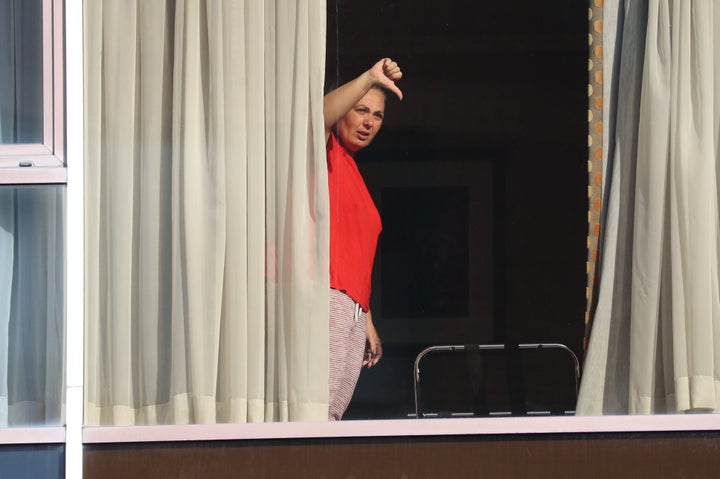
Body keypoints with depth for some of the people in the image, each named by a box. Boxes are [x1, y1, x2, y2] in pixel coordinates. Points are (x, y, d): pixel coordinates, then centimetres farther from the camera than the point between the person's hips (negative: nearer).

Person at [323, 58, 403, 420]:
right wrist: (369, 80, -29)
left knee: (332, 416, 1)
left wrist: (367, 321, 25)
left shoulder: (354, 176, 28)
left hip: (351, 309, 9)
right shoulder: (326, 152, 5)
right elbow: (320, 115, -20)